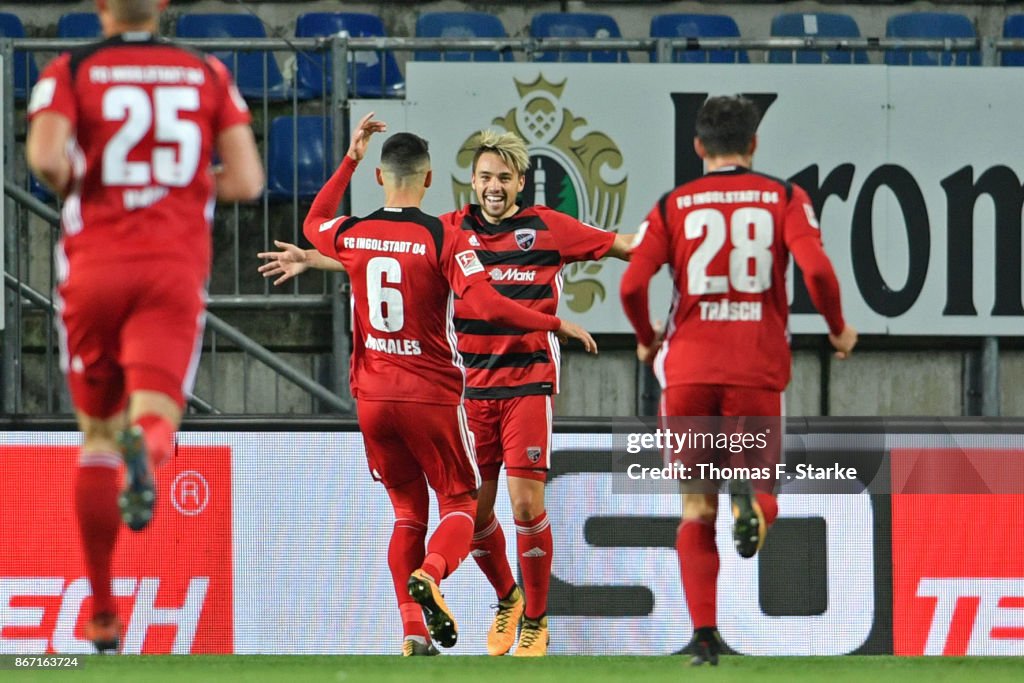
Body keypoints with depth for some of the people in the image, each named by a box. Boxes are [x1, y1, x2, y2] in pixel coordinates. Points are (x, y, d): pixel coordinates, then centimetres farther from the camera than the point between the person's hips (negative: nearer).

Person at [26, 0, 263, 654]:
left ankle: (104, 612, 19)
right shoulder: (208, 75, 10)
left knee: (98, 434, 16)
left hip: (94, 265, 0)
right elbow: (246, 180, 3)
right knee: (153, 419, -12)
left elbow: (46, 157, -16)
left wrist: (73, 188, 6)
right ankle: (145, 450, -53)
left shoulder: (71, 72, 3)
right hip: (176, 268, 0)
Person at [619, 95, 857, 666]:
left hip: (689, 368, 1)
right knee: (761, 485, 14)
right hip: (758, 371, -1)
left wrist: (647, 339, 14)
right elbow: (817, 270, -12)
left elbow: (632, 284, -6)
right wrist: (839, 330, 6)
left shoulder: (673, 206, 5)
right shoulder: (784, 198, 4)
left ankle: (704, 633, 0)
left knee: (697, 506, 11)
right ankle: (751, 501, -24)